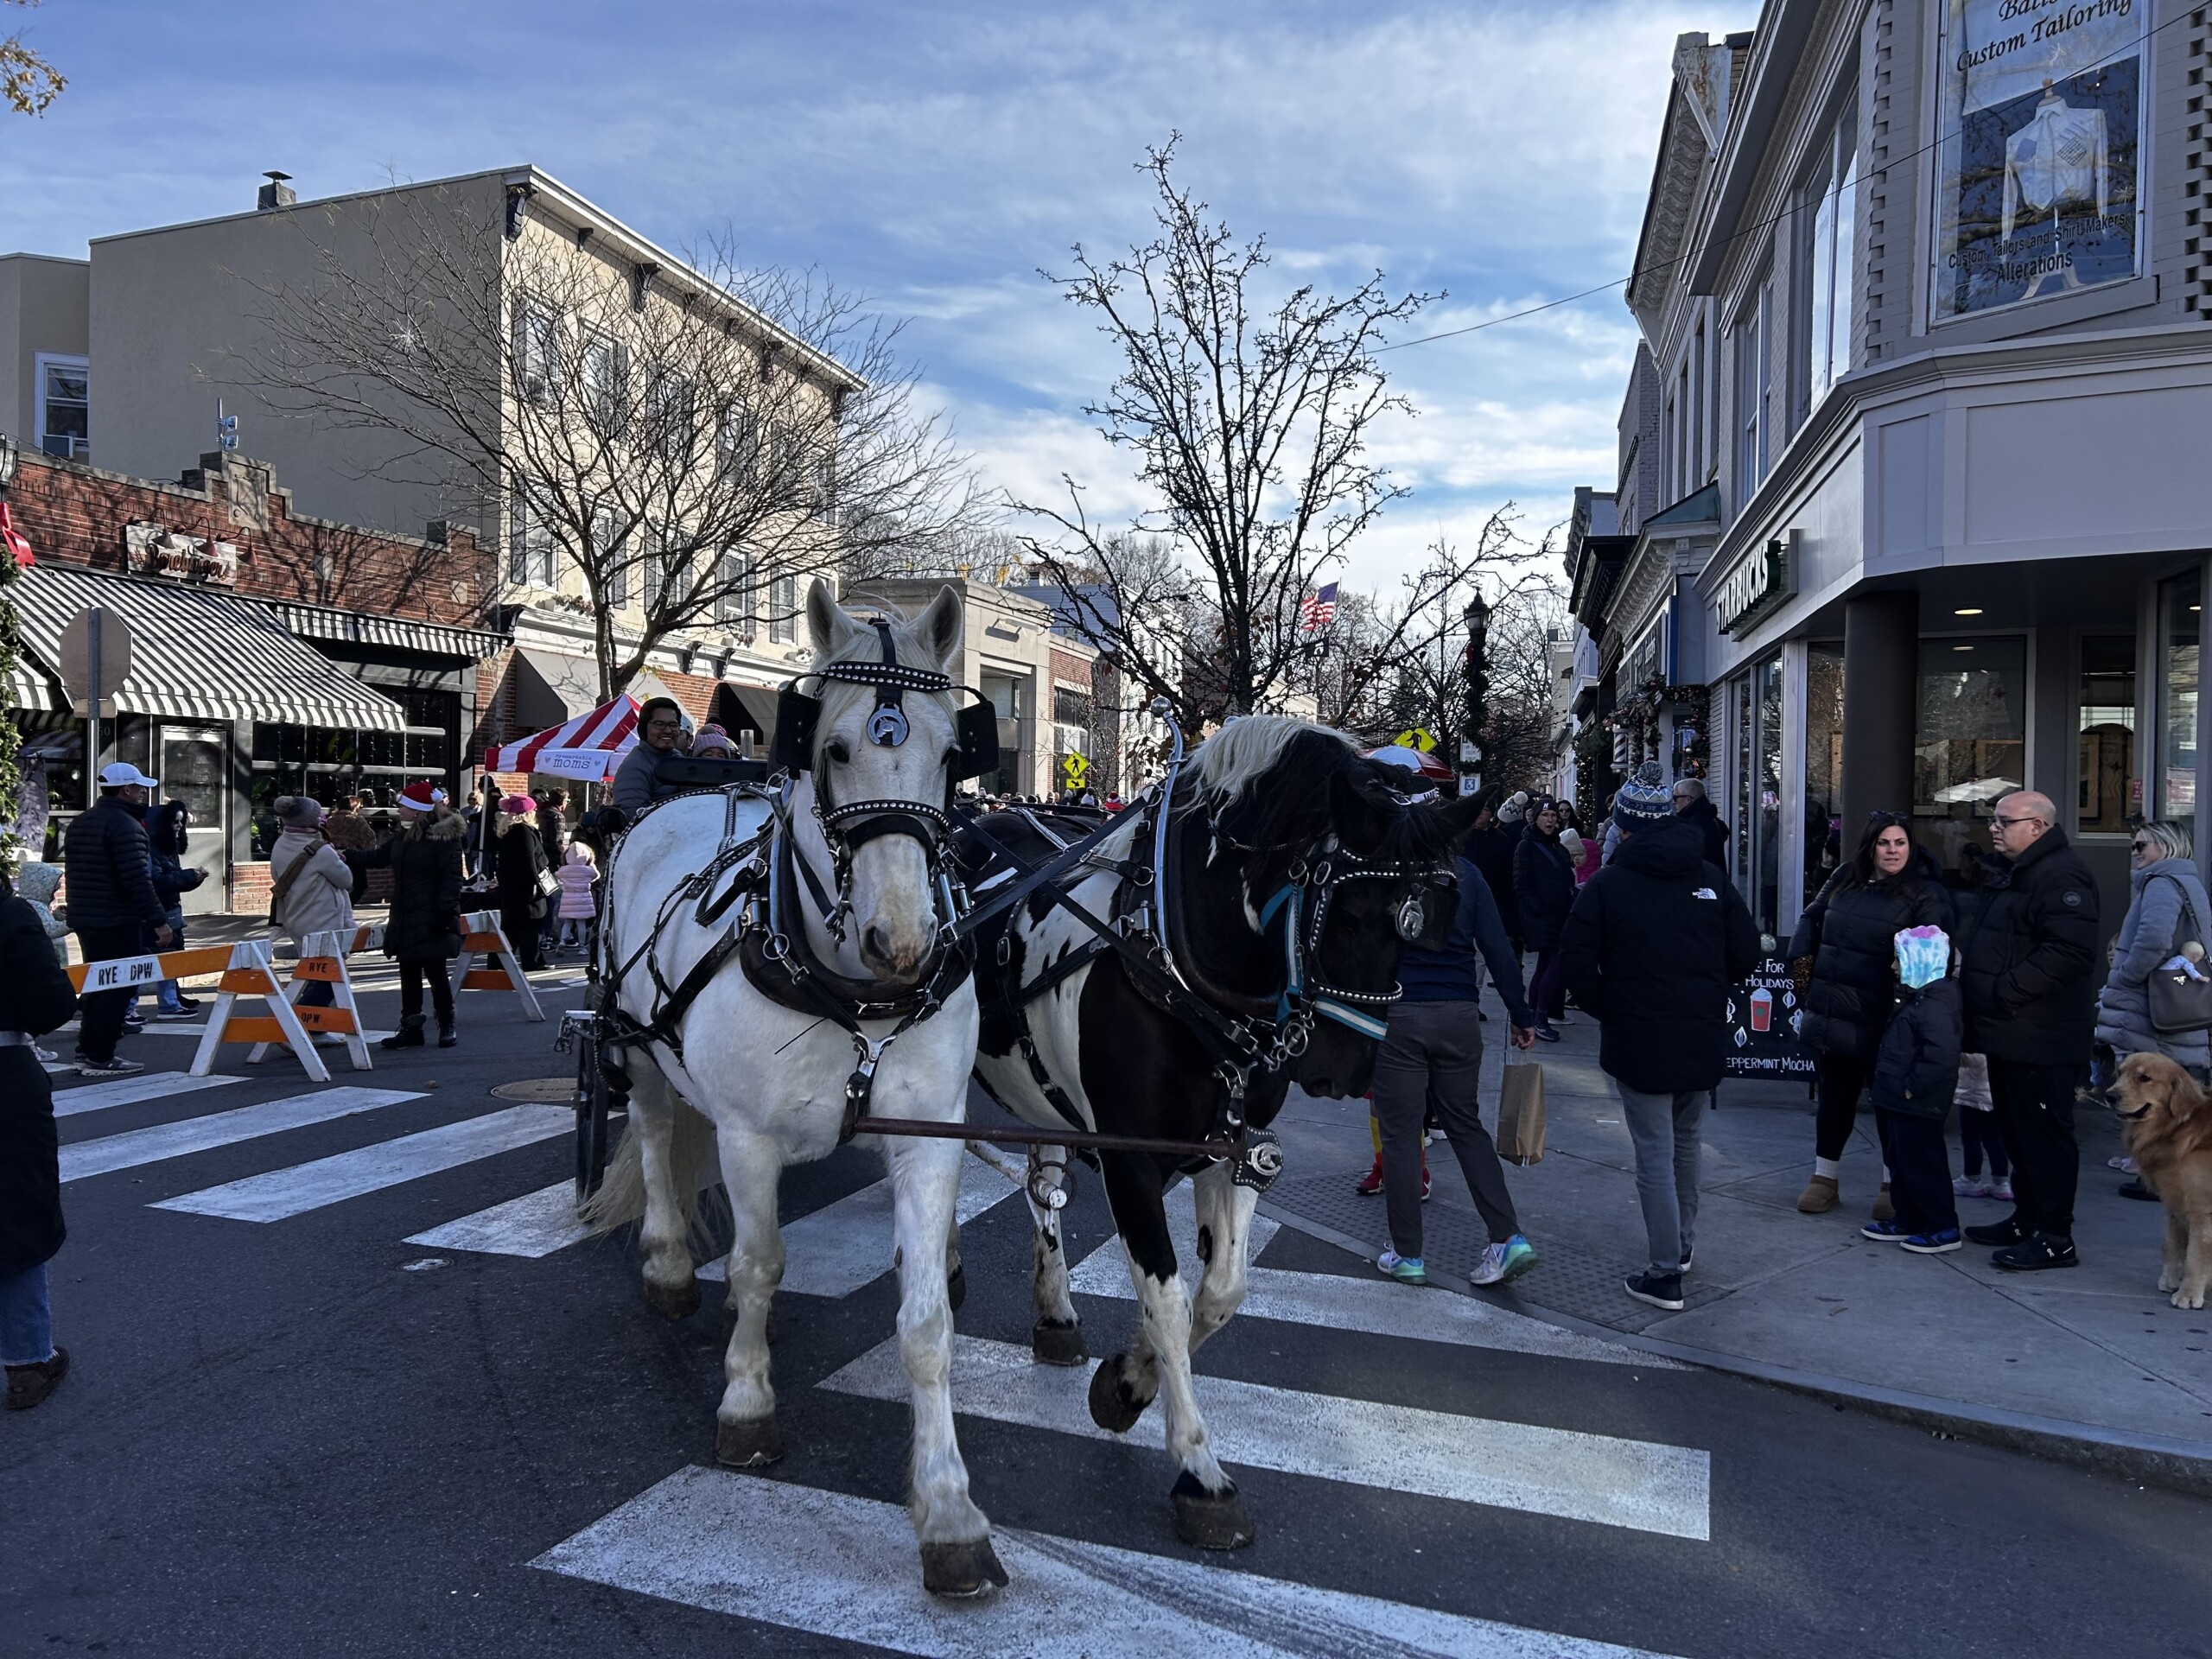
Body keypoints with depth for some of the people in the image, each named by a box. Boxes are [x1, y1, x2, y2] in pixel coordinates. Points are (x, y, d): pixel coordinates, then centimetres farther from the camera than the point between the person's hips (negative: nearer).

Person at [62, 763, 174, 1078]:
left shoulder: (80, 824, 15)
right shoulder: (125, 825, -16)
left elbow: (76, 873, 21)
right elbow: (137, 880, -23)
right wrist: (159, 919, -21)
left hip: (84, 919, 10)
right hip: (117, 922, -10)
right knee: (118, 987, -4)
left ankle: (87, 1051, 23)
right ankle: (100, 1058, -3)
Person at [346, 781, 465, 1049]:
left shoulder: (444, 837, -13)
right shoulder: (403, 837, 13)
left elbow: (452, 878, -16)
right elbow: (379, 857, 26)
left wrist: (444, 912, -21)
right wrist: (347, 858, 16)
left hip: (430, 921, -8)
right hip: (405, 919, 8)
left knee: (435, 972, -3)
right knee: (409, 974, 11)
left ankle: (446, 1027, 10)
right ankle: (410, 1029, 18)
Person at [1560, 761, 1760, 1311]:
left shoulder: (1607, 883, -8)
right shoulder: (1710, 878, 4)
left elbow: (1577, 961, -13)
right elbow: (1747, 951, 5)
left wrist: (1605, 1009, 3)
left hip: (1637, 1040, -5)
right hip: (1704, 1040, 5)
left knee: (1655, 1153, 0)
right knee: (1685, 1143, 22)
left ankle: (1665, 1274, 3)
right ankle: (1683, 1244, 38)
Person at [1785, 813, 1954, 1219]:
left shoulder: (1926, 893, -6)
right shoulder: (1845, 880, 10)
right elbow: (1812, 918, 22)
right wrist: (1801, 957, 9)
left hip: (1883, 1024, -5)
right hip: (1831, 1015, 5)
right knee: (1833, 1097, 15)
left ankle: (1893, 1186, 22)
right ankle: (1825, 1178, 28)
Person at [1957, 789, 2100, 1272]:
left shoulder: (2062, 876, -16)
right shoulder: (2008, 872, 18)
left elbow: (2068, 952, -26)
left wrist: (2006, 990, -23)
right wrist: (1966, 971, 12)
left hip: (2040, 1041, -10)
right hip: (2007, 1034, 11)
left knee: (2044, 1136, -3)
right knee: (2015, 1132, 18)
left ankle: (2054, 1237, 4)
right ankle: (2026, 1219, 29)